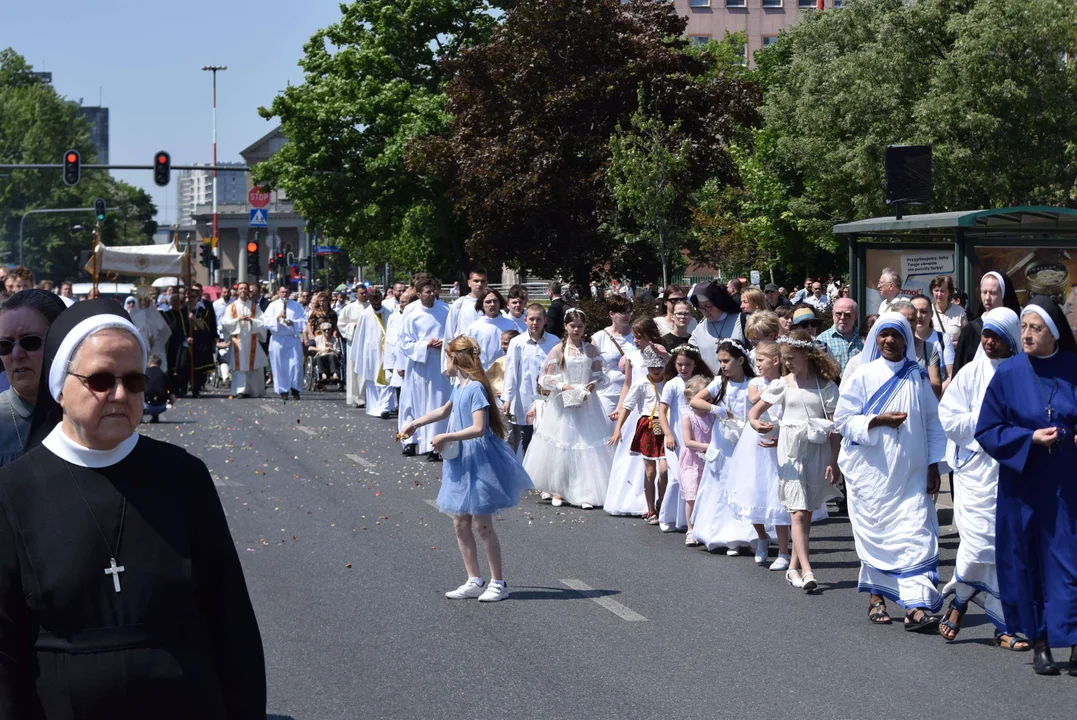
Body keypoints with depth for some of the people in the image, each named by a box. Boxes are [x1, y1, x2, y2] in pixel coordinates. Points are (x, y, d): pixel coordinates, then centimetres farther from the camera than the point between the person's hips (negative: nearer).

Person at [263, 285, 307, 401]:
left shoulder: (296, 305, 10)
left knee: (296, 364, -6)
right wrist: (277, 317, -16)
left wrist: (293, 323, -14)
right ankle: (283, 391, 6)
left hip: (293, 338, 0)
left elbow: (304, 320, 3)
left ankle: (295, 389, 5)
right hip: (278, 339, 0)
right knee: (280, 365, -1)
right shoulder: (273, 305, 7)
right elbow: (265, 321, -2)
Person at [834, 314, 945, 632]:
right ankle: (876, 598, 19)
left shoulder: (918, 378, 7)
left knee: (916, 533, -10)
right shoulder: (864, 376, 1)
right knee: (875, 533, 5)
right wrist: (879, 420, -15)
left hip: (911, 472, 1)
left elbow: (932, 423, 10)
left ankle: (916, 606, -15)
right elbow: (844, 419, -2)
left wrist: (933, 465, 5)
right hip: (873, 471, -1)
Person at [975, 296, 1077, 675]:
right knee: (1026, 559, 6)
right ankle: (1039, 642, 18)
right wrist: (1030, 438, -15)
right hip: (1023, 482, 1)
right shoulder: (1008, 374, -3)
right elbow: (987, 430, -1)